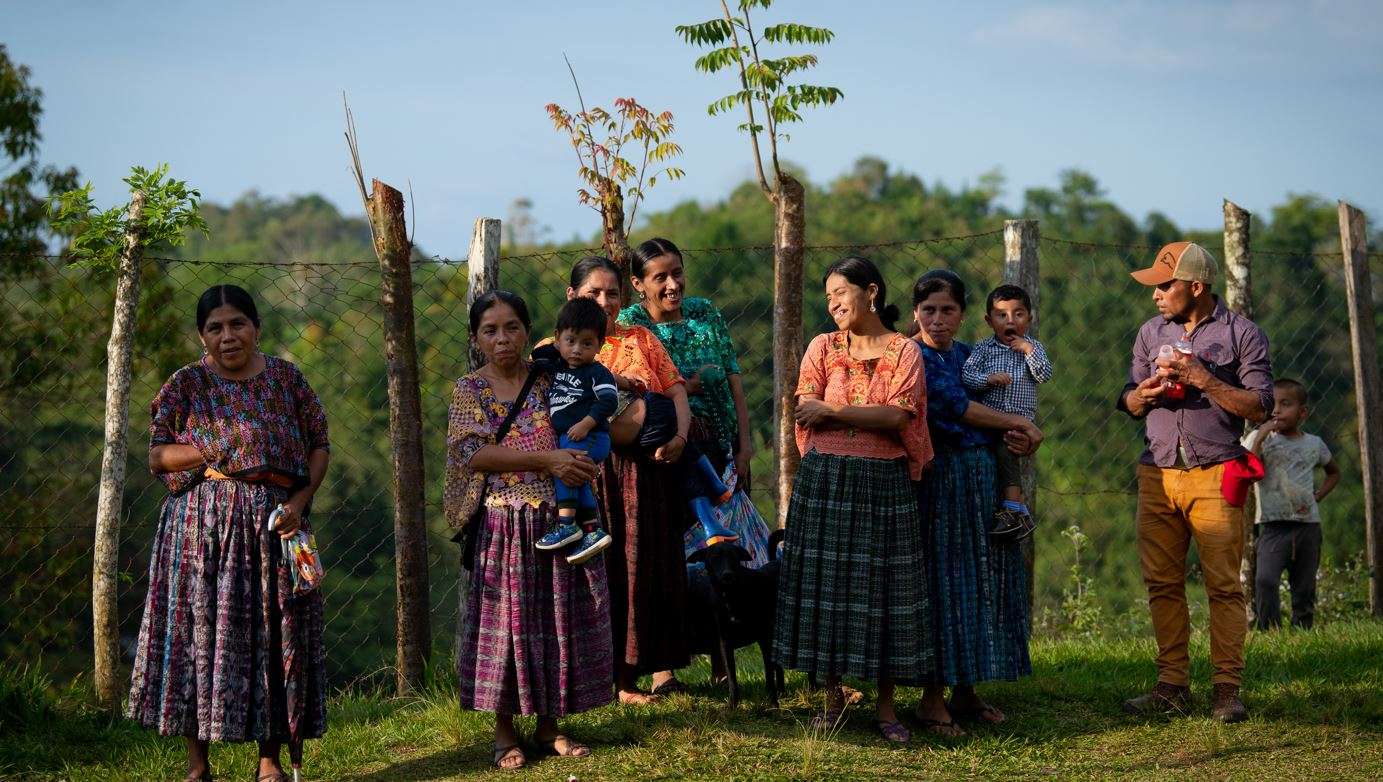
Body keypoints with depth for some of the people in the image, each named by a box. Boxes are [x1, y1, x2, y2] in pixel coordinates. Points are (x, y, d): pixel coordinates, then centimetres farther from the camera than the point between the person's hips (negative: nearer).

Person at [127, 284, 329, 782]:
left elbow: (320, 444, 8)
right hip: (202, 526, -1)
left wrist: (301, 499, -7)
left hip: (274, 523, 1)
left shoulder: (286, 378, 7)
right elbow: (157, 457, -2)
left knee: (275, 633, 1)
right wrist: (217, 450, -15)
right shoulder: (187, 383, 3)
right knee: (199, 629, -2)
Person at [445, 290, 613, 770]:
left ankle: (550, 726, 16)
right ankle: (504, 733, 11)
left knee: (557, 618, 5)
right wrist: (546, 461, -21)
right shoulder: (470, 391, -1)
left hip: (559, 523, 3)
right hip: (503, 527, -3)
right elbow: (474, 453, -15)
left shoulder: (550, 381, 8)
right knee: (504, 620, 1)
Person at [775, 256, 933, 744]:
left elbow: (898, 417, -11)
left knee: (884, 588, 0)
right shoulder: (822, 347, 7)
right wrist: (876, 414, -8)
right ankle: (833, 695, 14)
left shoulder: (904, 351, 3)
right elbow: (805, 413, -5)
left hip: (883, 484, -1)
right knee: (825, 584, 2)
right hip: (824, 480, 2)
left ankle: (885, 706, 7)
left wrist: (834, 411, -12)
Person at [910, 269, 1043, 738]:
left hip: (983, 481, 7)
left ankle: (965, 690, 15)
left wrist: (1020, 440, -8)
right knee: (942, 581, -6)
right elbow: (957, 407, -15)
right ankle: (932, 698, 0)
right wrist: (1020, 426, -9)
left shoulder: (969, 355, 15)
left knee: (982, 581, 7)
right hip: (939, 482, -7)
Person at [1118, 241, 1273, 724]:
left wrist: (1204, 380, -14)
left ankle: (1226, 688, -4)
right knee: (1162, 584, 2)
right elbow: (1128, 403, 20)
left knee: (1224, 584, -7)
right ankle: (1172, 686, 6)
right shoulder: (1151, 333, 16)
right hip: (1158, 473, 4)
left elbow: (1260, 408, -4)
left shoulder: (1241, 334, 2)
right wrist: (1143, 394, -3)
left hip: (1215, 475, -4)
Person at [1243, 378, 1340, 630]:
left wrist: (1317, 496, 12)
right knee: (1265, 581, -22)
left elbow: (1334, 472, 30)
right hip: (1273, 524, -4)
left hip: (1308, 525, 4)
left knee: (1305, 590, 7)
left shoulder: (1314, 444, 11)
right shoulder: (1259, 438, 1)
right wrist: (1260, 438, -16)